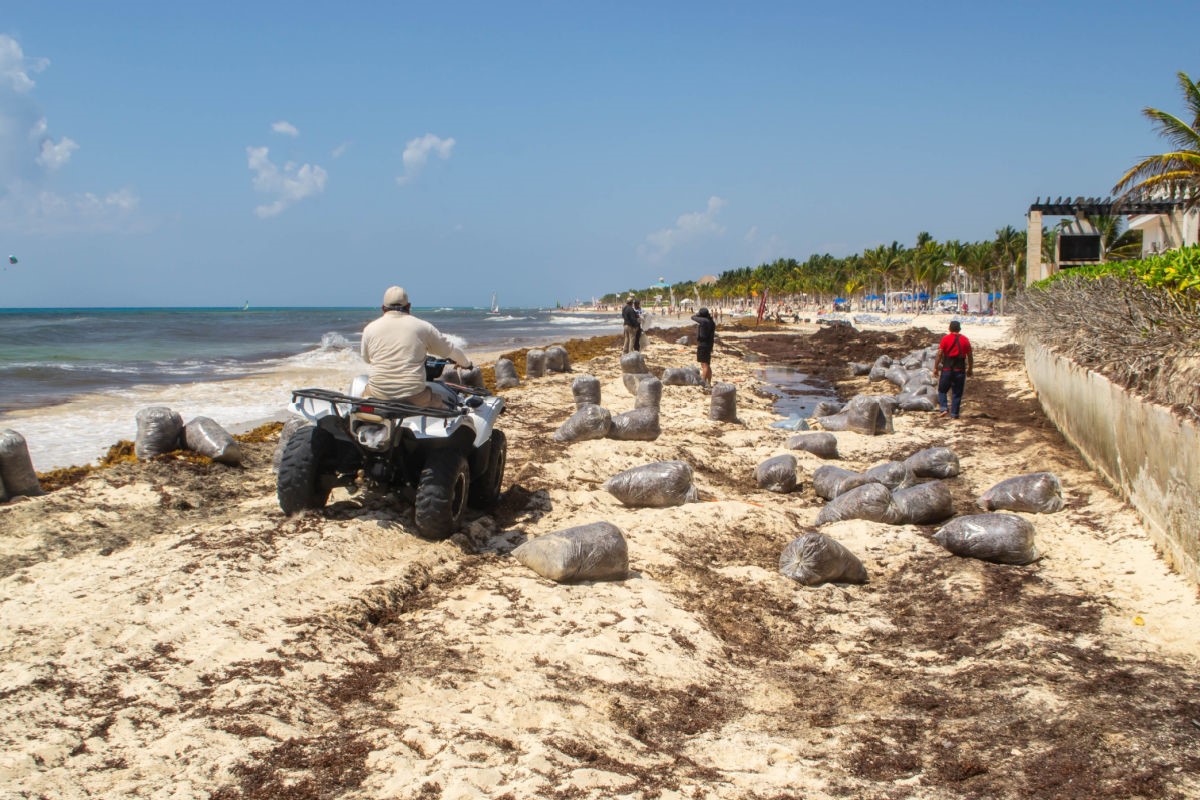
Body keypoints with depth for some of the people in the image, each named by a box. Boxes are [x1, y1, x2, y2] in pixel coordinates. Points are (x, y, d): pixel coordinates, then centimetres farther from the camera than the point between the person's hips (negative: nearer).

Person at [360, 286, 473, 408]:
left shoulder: (370, 329, 4)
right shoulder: (422, 327, 2)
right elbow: (449, 349, 11)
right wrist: (466, 363, 31)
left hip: (377, 393, 1)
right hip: (413, 395, -1)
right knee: (449, 397, 21)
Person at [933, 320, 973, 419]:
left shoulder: (945, 339, -4)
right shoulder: (965, 340, 3)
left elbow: (939, 354, -8)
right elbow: (970, 356, 6)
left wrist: (935, 367, -1)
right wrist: (970, 369, 16)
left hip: (947, 369, -2)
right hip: (960, 370, 2)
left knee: (942, 390, 14)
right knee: (957, 393, 7)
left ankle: (944, 408, -3)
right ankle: (954, 414, 7)